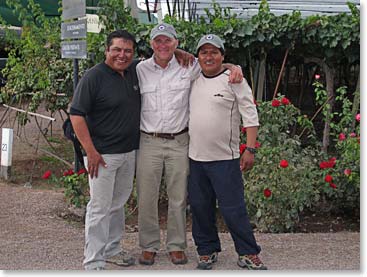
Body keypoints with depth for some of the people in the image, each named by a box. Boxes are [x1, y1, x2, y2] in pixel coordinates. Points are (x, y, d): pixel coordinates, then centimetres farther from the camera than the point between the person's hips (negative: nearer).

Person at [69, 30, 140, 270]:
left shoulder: (136, 71, 6)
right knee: (100, 208, -4)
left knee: (118, 204, 18)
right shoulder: (94, 77, -13)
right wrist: (91, 151, -19)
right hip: (103, 155, -7)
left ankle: (112, 249, 32)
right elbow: (77, 115, -15)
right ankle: (94, 262, 3)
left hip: (129, 152, 7)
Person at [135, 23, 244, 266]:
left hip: (179, 143, 0)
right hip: (148, 142, 0)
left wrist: (234, 67, -6)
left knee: (178, 198, 7)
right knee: (147, 198, 4)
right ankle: (149, 246, 18)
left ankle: (176, 245, 20)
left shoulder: (188, 67, 2)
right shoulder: (140, 70, 2)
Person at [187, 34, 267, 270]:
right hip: (196, 157, 5)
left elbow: (251, 117, -7)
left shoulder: (233, 80, -5)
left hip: (225, 158, -5)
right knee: (200, 208, 12)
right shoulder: (193, 80, 9)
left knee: (233, 209, -4)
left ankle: (249, 254, 8)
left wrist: (250, 150, -12)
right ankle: (208, 251, 26)